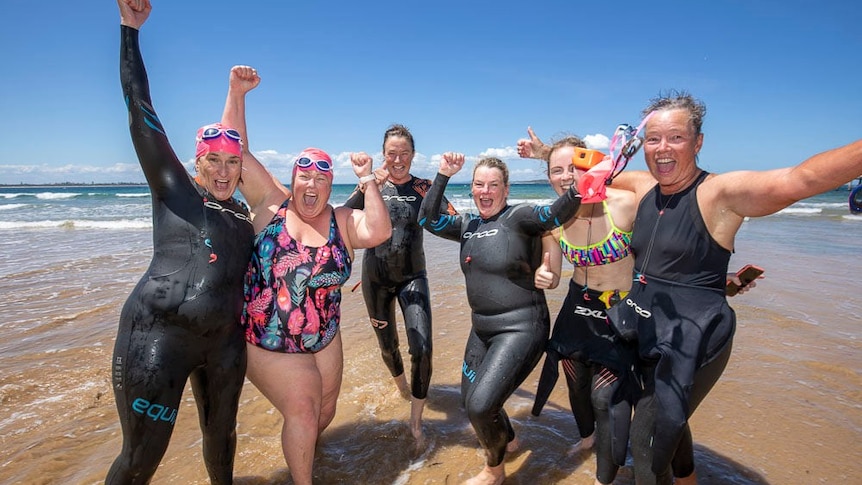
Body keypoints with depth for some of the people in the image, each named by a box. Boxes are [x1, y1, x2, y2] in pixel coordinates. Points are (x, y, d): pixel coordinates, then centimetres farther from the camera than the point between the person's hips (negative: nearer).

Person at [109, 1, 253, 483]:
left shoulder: (244, 216, 14)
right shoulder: (173, 188, 0)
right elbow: (140, 109, -4)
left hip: (224, 339, 5)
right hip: (158, 333, -5)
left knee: (221, 433, 19)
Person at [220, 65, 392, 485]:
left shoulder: (341, 221, -6)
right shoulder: (270, 203, -8)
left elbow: (379, 232, -26)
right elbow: (236, 152, -10)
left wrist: (367, 180, -23)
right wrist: (236, 93, -16)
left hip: (323, 340, 3)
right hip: (266, 343, -3)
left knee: (324, 411, 20)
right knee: (302, 411, -3)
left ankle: (301, 447, 55)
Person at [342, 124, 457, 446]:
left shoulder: (423, 188, -5)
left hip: (412, 277, -1)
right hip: (376, 277, 1)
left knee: (422, 349, -12)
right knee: (387, 345, 17)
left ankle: (416, 422, 9)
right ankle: (401, 382, 52)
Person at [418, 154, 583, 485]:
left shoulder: (516, 217, -12)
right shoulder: (469, 225, 8)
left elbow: (553, 214, -27)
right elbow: (428, 219, 1)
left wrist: (577, 189, -43)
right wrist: (443, 176, -5)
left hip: (521, 328, -8)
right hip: (482, 328, 8)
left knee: (480, 405, -14)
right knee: (469, 399, 19)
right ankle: (507, 439, 51)